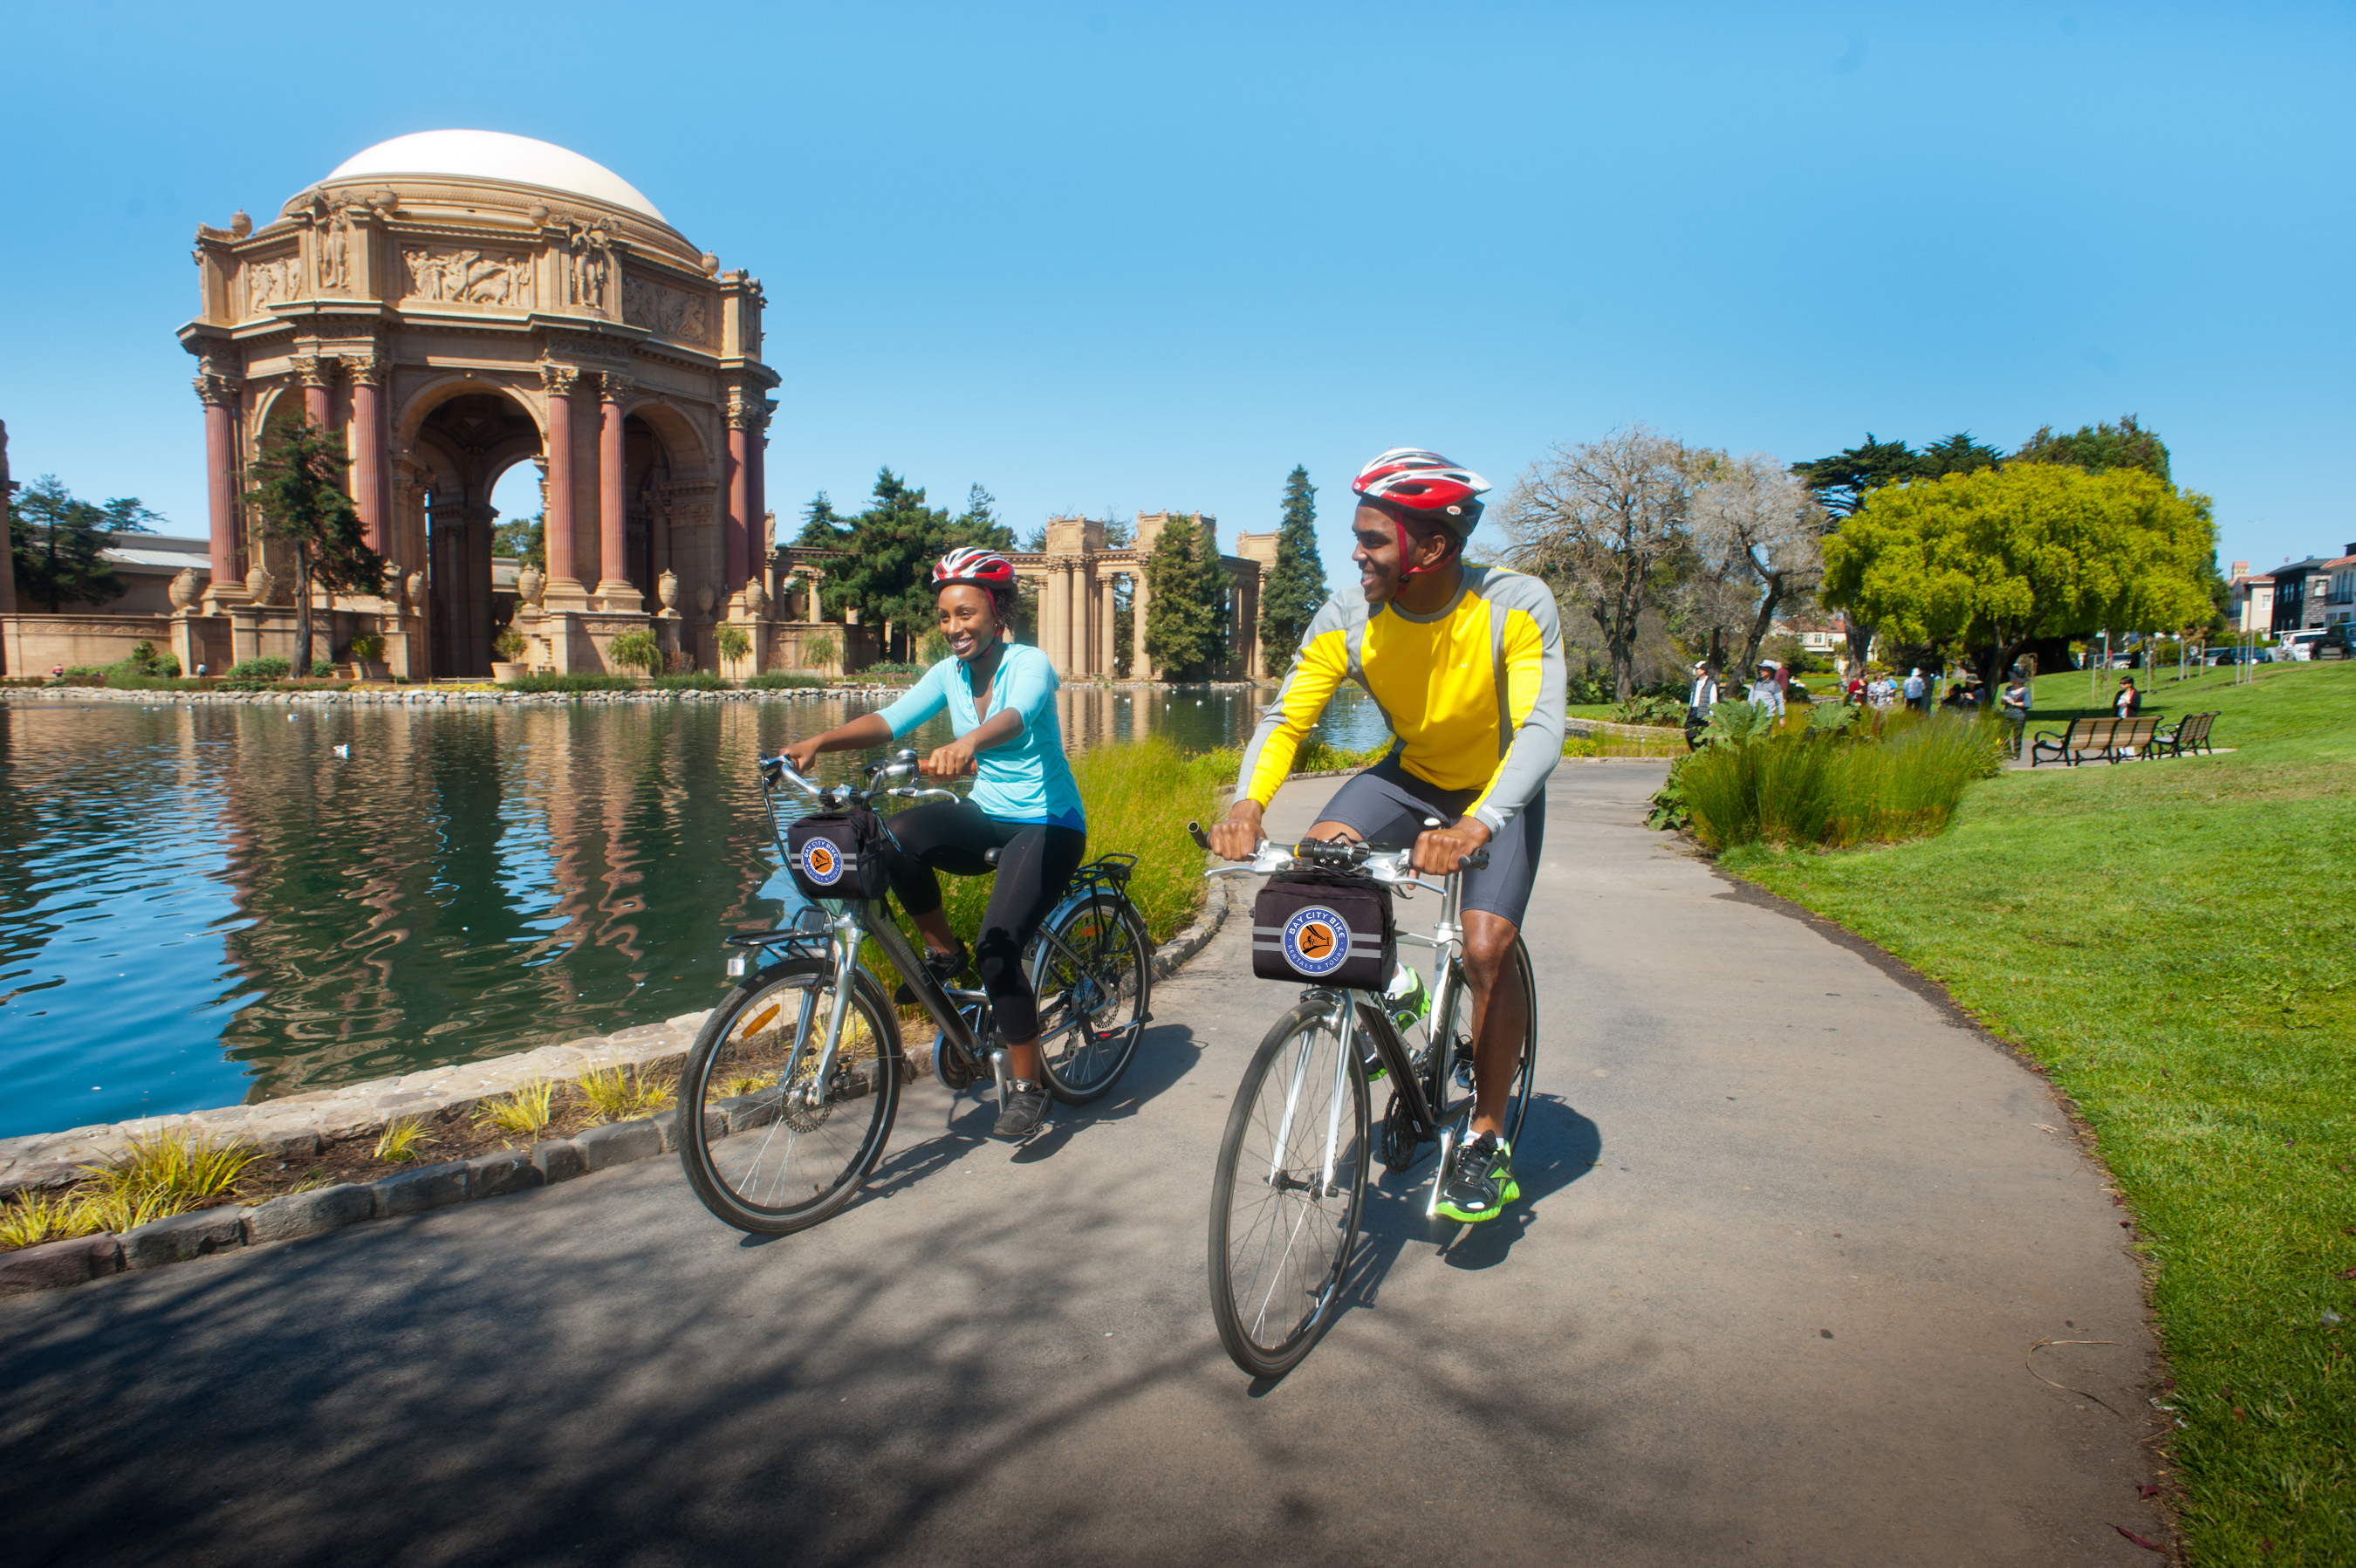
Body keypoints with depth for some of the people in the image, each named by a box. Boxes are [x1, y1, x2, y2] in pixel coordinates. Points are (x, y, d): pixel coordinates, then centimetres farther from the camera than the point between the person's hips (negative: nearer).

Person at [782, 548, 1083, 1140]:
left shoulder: (1030, 664, -15)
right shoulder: (949, 672, 2)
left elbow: (1017, 716, -38)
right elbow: (890, 719, -11)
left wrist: (966, 743, -60)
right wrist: (817, 742, -28)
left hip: (1048, 825, -5)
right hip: (985, 814, 5)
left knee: (997, 950, -20)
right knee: (897, 836, -26)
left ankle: (1028, 1084, 1)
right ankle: (943, 951, -3)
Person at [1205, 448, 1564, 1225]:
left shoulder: (1517, 606, -29)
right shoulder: (1347, 618, -19)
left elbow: (1542, 730, -38)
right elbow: (1286, 715, -20)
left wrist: (1474, 825, -55)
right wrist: (1247, 804, -41)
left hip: (1500, 791, -3)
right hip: (1411, 774, 3)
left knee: (1485, 950, -20)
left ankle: (1486, 1140, 2)